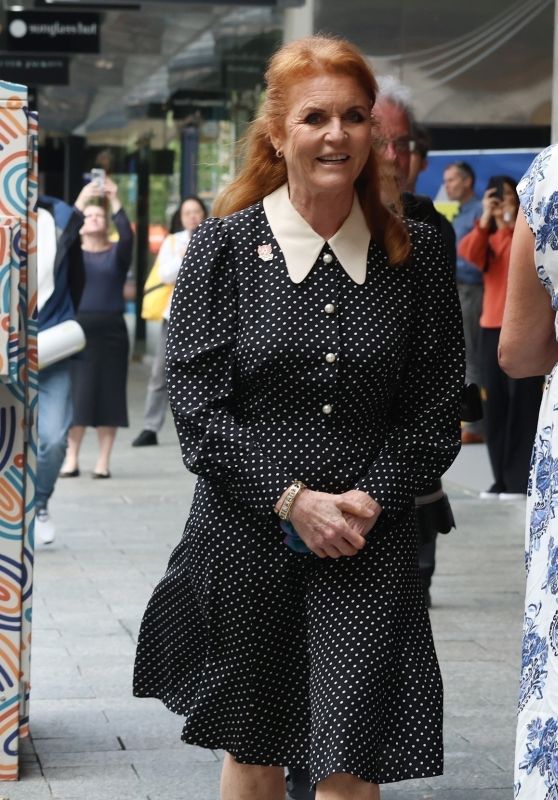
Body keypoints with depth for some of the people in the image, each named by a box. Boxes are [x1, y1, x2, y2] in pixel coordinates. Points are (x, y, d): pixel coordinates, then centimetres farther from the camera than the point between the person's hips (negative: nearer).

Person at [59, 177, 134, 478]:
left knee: (108, 393, -1)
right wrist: (80, 202, -18)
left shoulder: (117, 254, 8)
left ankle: (103, 460, 3)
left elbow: (127, 236, -12)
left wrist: (115, 202, -19)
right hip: (77, 327, 0)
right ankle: (71, 459, 0)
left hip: (110, 329, 0)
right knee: (76, 394, -3)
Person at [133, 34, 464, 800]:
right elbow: (198, 406, -6)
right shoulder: (223, 246, -2)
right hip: (245, 536, 0)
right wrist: (293, 499, -14)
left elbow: (436, 412, 4)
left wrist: (369, 502, -10)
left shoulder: (417, 256, 2)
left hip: (372, 543, 0)